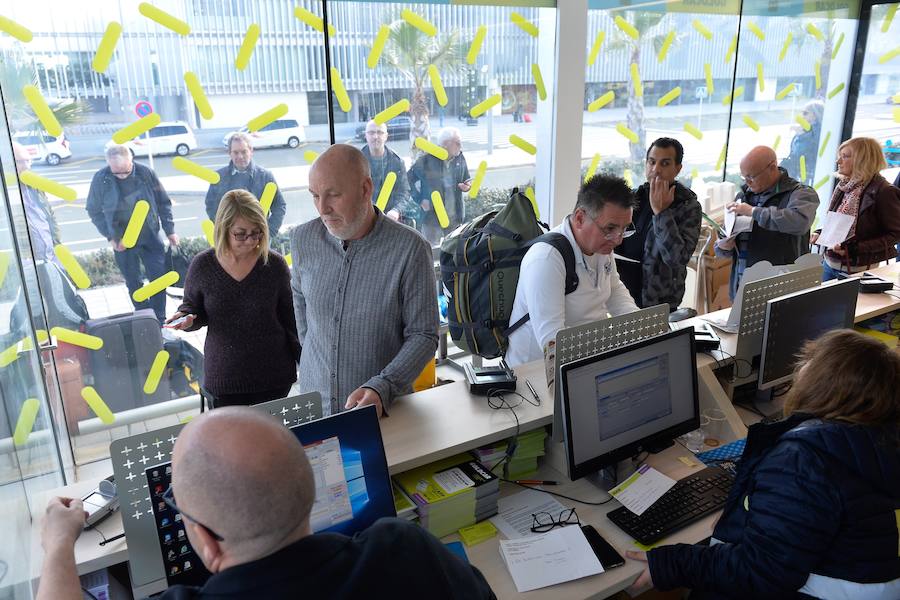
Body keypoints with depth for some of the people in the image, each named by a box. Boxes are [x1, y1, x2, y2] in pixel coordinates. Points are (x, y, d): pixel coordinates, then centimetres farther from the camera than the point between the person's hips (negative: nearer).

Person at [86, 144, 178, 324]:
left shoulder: (145, 173, -11)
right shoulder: (100, 179, -11)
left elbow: (163, 203, 0)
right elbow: (94, 211, -1)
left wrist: (170, 230, -1)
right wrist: (111, 237, -8)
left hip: (150, 237, 0)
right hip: (122, 242, 0)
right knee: (133, 283, 10)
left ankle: (159, 321, 15)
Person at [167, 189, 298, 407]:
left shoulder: (275, 264, -7)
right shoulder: (203, 265, -5)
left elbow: (291, 318, 1)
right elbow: (192, 307, 10)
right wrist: (185, 318, -13)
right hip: (223, 378, 1)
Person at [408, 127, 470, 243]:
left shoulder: (460, 159, 2)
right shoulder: (427, 160, -12)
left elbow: (467, 180, 16)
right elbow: (409, 178, -2)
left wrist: (467, 186, -8)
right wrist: (420, 200, -7)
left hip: (455, 217, 4)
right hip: (432, 215, -4)